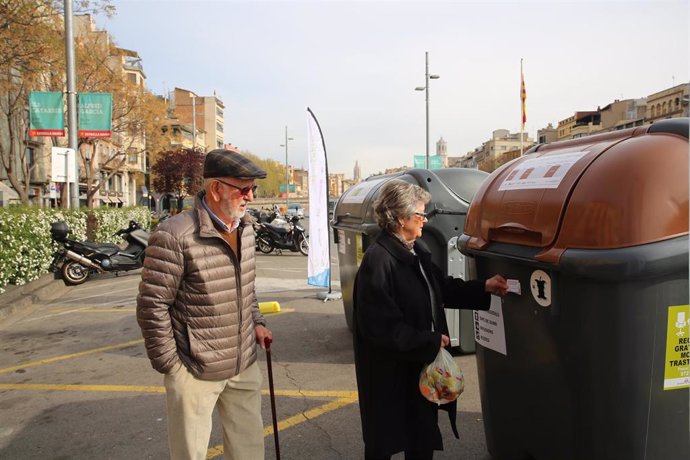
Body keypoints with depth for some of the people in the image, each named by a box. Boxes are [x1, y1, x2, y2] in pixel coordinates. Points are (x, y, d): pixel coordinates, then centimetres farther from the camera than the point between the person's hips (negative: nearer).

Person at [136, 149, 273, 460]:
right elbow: (151, 305, -16)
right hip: (195, 372, -6)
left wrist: (257, 322, 7)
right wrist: (169, 365, -12)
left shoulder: (245, 229, 4)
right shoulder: (175, 235, -21)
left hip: (244, 365, 6)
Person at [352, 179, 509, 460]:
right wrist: (431, 342, -19)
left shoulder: (416, 251, 5)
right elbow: (382, 328, -26)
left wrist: (484, 288, 7)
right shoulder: (378, 261, -25)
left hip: (420, 365, 9)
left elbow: (442, 289, 16)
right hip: (390, 372, -9)